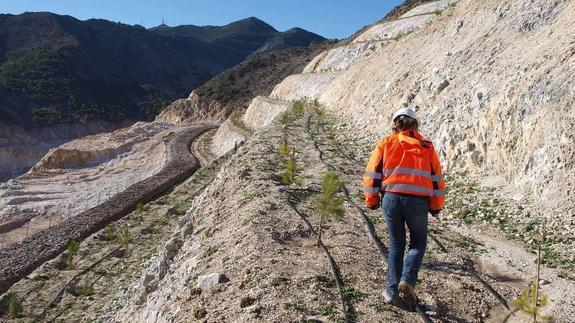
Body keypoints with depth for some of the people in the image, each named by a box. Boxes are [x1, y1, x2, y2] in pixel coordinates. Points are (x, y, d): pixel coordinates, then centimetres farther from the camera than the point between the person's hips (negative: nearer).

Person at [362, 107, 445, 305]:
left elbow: (372, 173, 4)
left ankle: (391, 290, 17)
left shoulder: (386, 143, 7)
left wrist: (372, 200, 14)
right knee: (418, 242, 20)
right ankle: (407, 280, 0)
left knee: (396, 244, 17)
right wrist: (436, 206, 18)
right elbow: (437, 178, 10)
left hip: (391, 199, 1)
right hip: (418, 201, 0)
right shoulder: (426, 146, 10)